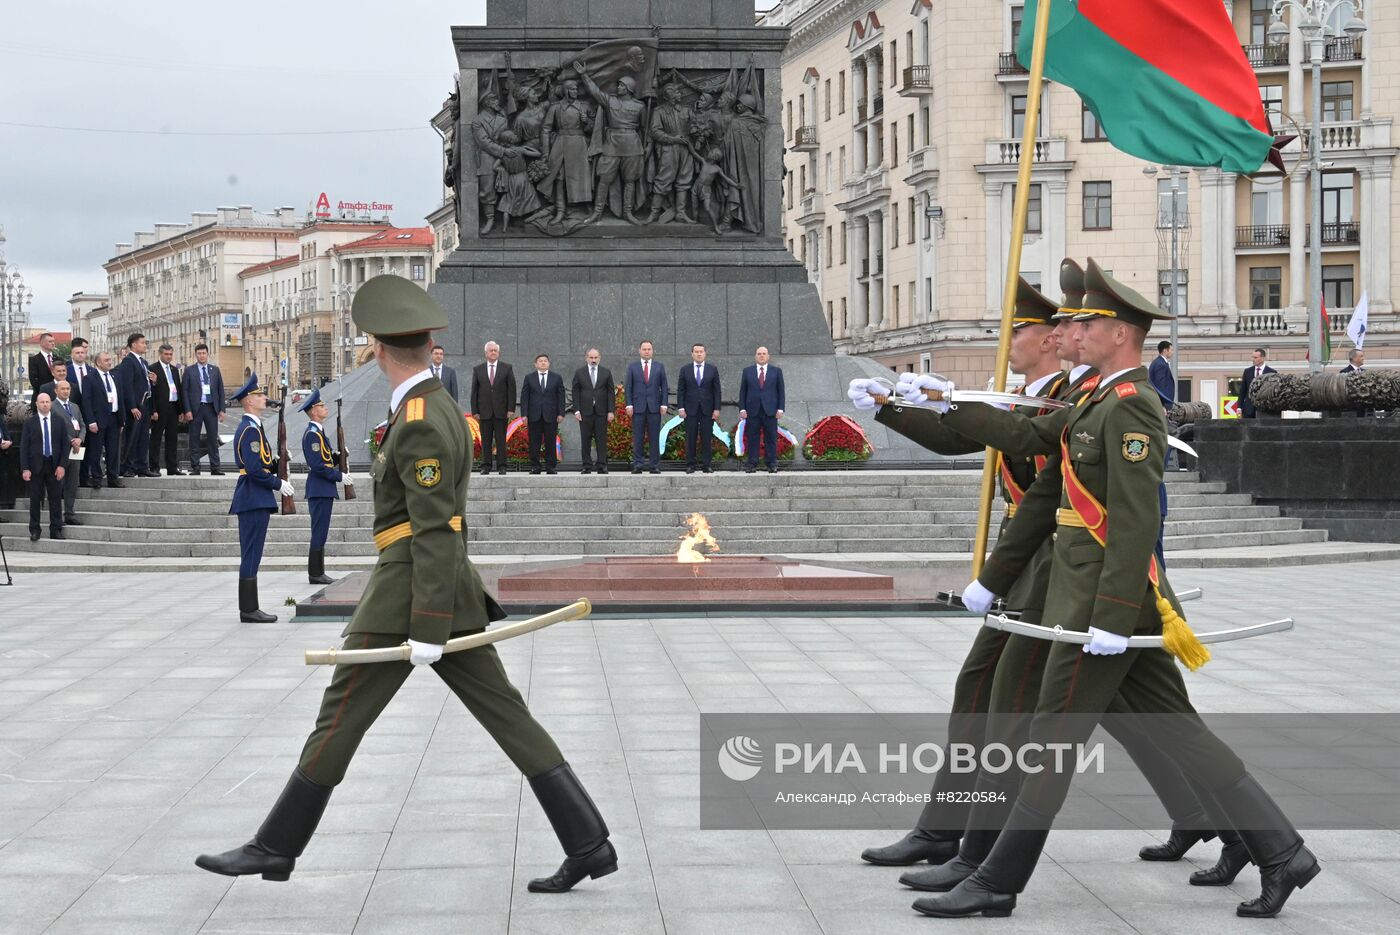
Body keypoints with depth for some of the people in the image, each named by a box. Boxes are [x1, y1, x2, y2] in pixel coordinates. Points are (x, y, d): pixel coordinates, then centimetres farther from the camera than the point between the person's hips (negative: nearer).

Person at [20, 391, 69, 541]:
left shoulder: (60, 422, 5)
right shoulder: (29, 423, 1)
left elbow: (65, 445, 6)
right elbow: (24, 446, -1)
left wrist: (62, 465, -4)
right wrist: (25, 468, -9)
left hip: (54, 466, 1)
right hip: (36, 466, -1)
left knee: (56, 499, 3)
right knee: (35, 499, 2)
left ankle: (56, 530, 9)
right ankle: (34, 530, 8)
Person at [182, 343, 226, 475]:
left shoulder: (215, 370, 10)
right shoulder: (189, 371, 3)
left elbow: (220, 390, 10)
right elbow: (184, 391, -1)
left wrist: (221, 409, 2)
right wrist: (187, 410, -9)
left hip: (211, 408, 2)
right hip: (196, 408, -2)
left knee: (213, 438, 3)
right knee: (194, 439, 2)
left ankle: (214, 467, 8)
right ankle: (195, 467, 7)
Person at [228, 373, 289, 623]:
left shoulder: (251, 427, 17)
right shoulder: (250, 429, -15)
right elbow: (254, 469, -21)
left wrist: (275, 465, 7)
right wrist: (278, 484, -12)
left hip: (254, 499, 10)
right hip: (255, 499, -10)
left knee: (251, 555, 11)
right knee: (251, 555, -7)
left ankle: (249, 609, 15)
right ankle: (249, 610, -4)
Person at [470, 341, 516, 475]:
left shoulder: (507, 368, 6)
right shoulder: (477, 369, 8)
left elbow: (511, 389, 3)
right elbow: (474, 391, 7)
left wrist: (511, 409, -5)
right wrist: (475, 411, 0)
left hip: (501, 411, -1)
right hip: (484, 411, 1)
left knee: (501, 440, -1)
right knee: (486, 441, 2)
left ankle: (501, 467, 1)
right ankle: (486, 466, 5)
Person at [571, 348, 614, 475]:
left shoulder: (606, 372, 7)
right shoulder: (579, 373, 6)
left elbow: (611, 392, 6)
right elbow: (575, 393, 4)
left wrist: (611, 411, -2)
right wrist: (576, 410, -5)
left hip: (601, 412, 0)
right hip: (585, 412, 0)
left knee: (601, 440, -1)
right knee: (586, 440, 1)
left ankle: (602, 466, 1)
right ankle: (587, 466, 4)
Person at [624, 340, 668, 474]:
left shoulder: (659, 366, 9)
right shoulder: (632, 366, 8)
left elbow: (664, 387, 7)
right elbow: (628, 387, 5)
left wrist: (664, 404, -2)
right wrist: (629, 405, -4)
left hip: (654, 407, 0)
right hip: (638, 407, 0)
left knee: (654, 437, 0)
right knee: (638, 438, -1)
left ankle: (654, 465, 2)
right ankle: (637, 465, 0)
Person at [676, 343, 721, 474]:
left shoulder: (713, 370, 7)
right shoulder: (685, 370, 6)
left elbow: (717, 390, 5)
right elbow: (680, 390, 5)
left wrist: (717, 409, -3)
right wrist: (681, 408, -5)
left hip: (707, 409, 0)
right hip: (691, 409, 0)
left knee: (707, 438, 0)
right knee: (691, 438, 0)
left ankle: (706, 465, 3)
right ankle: (690, 465, 4)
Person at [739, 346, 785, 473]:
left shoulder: (776, 371, 9)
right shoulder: (747, 371, 10)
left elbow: (781, 391, 7)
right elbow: (743, 391, 8)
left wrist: (780, 409, -2)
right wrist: (742, 408, -1)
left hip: (770, 410, 0)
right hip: (752, 410, 0)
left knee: (771, 438, -1)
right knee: (752, 439, -1)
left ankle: (772, 464, 3)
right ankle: (752, 464, 2)